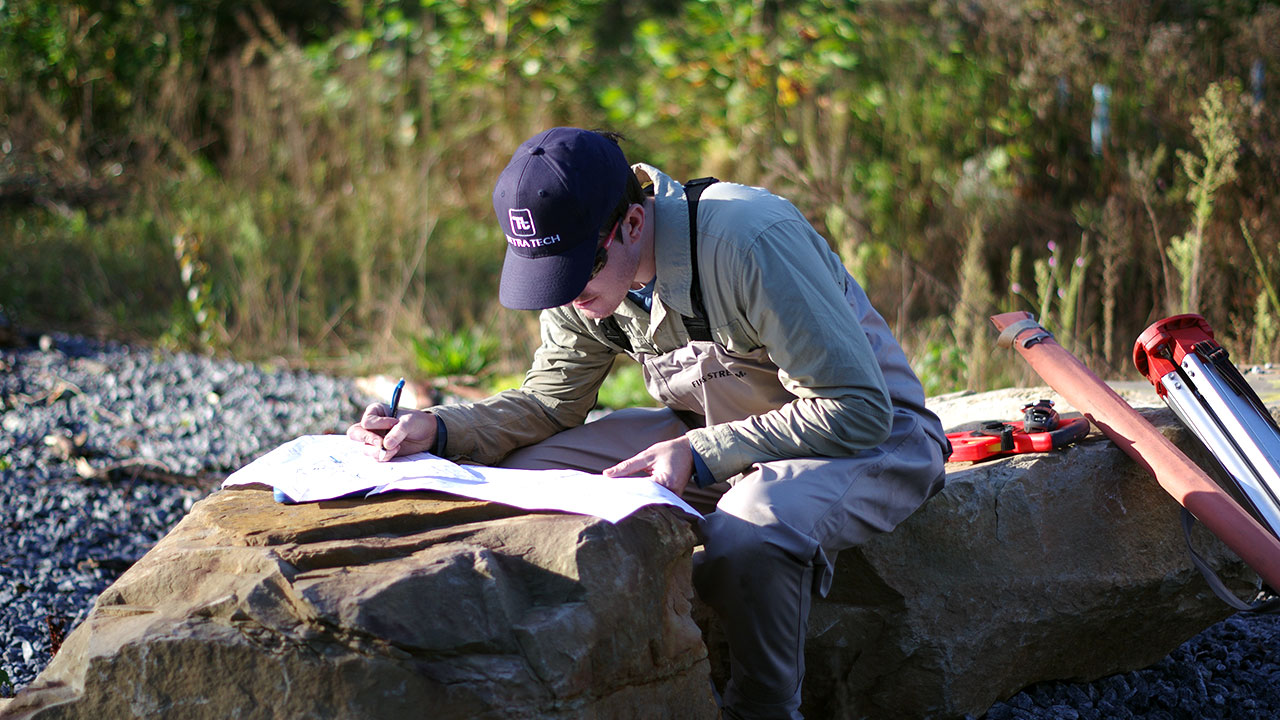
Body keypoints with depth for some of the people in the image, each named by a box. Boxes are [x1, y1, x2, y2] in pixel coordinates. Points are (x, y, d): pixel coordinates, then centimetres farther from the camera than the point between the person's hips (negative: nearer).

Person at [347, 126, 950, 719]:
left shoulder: (750, 239, -31)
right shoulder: (586, 270, -8)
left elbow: (860, 409, -29)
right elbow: (551, 400, 6)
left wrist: (699, 455, -35)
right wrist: (437, 429, -13)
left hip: (872, 430, -7)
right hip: (713, 430, 7)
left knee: (748, 535, -40)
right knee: (520, 478, -9)